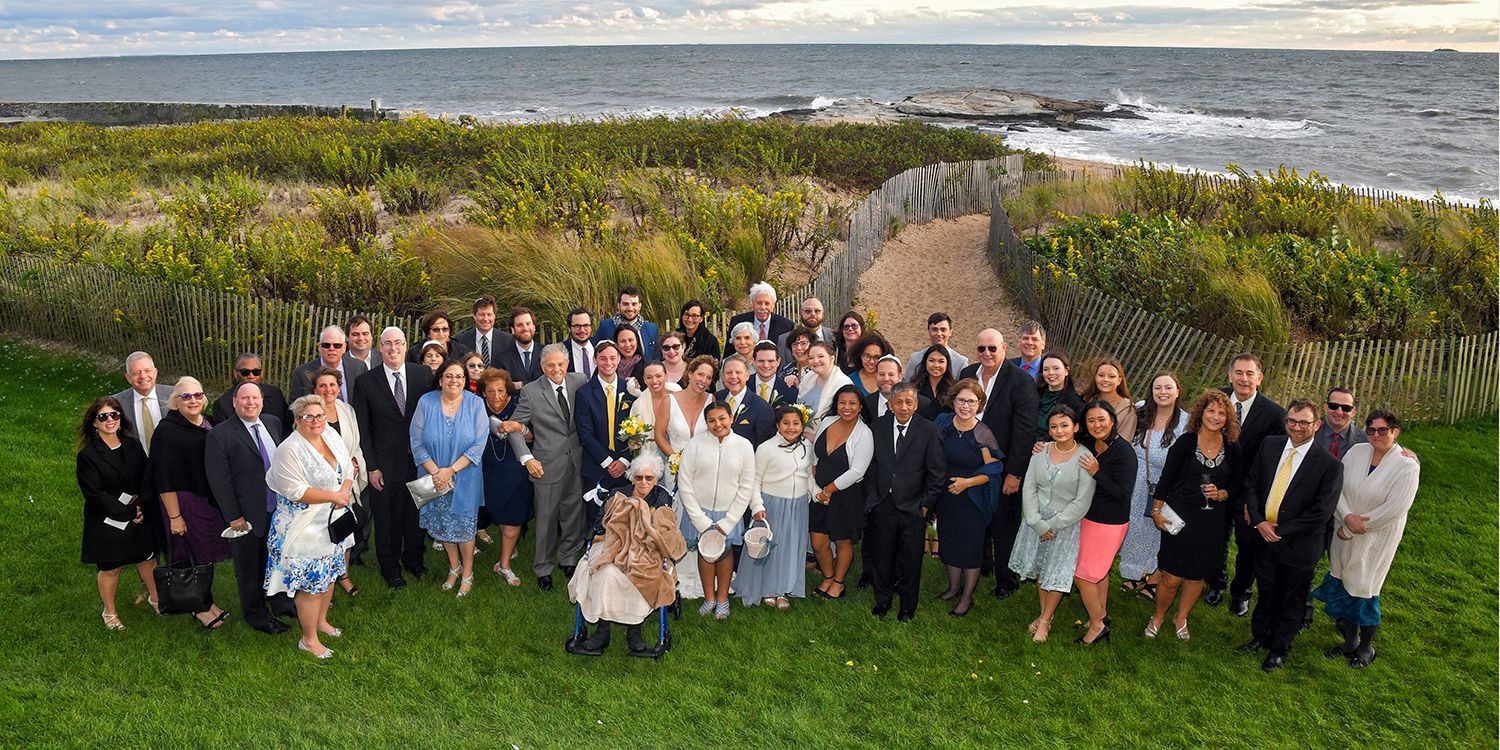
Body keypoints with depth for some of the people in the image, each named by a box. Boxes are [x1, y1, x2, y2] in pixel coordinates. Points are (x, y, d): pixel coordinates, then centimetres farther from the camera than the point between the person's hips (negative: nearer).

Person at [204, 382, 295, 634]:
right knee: (250, 567, 12)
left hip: (278, 509, 6)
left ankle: (279, 602, 44)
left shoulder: (274, 423, 3)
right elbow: (219, 479, -14)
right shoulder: (220, 435, -15)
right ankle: (256, 615, 30)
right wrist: (233, 516, -15)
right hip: (248, 515, -5)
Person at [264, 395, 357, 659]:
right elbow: (295, 490, -24)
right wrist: (334, 496, -22)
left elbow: (348, 471, 7)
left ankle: (321, 621, 40)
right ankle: (309, 639, 15)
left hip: (332, 524, 7)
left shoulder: (333, 440, 5)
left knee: (329, 575, 20)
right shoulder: (289, 450, -18)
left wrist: (345, 493, -14)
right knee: (311, 583, 0)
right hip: (305, 528, -7)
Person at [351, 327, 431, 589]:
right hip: (385, 464, -2)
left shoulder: (423, 375, -2)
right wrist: (371, 467, -7)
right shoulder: (366, 381, -6)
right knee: (386, 518, 11)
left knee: (416, 513, 16)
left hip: (419, 459, 2)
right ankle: (390, 567, 30)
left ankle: (413, 558, 37)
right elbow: (363, 429, -4)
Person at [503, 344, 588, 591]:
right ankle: (543, 569, 25)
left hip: (576, 461, 3)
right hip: (548, 464, -3)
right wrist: (527, 458, -14)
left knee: (574, 513, 14)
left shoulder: (579, 382, 0)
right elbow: (514, 426, -7)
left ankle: (569, 559, 34)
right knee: (547, 517, 8)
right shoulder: (531, 392, -9)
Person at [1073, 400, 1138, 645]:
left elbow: (1123, 493, -24)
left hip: (1109, 522, -7)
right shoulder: (1087, 444, -2)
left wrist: (1096, 472, -31)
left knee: (1083, 574, 0)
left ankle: (1097, 625, 16)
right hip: (1089, 515, 7)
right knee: (1100, 570, 21)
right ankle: (1102, 615, 38)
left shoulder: (1123, 451, -21)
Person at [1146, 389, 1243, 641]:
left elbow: (1237, 485, 10)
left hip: (1212, 521, 3)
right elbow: (1166, 478, -4)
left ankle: (1181, 619, 35)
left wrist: (1221, 494, -10)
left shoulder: (1233, 449, 0)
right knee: (1172, 578, -1)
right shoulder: (1185, 442, -8)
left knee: (1196, 575, 13)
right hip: (1180, 516, -3)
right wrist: (1157, 511, -5)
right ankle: (1157, 618, 24)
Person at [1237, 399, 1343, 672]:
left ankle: (1279, 649, 35)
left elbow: (1321, 512, -17)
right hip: (1264, 537, 4)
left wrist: (1281, 531, -16)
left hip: (1298, 546, -3)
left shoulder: (1329, 465, -16)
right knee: (1266, 594, 22)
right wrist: (1259, 521, -9)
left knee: (1292, 601, 15)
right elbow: (1251, 483, 3)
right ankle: (1260, 636, 43)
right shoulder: (1269, 445, -2)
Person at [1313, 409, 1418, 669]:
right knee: (1343, 587, 13)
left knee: (1363, 592, 6)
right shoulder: (1357, 451, -4)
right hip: (1346, 533, 4)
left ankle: (1366, 648, 30)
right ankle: (1350, 642, 34)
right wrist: (1347, 517, -19)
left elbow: (1394, 509, -18)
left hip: (1377, 539, -4)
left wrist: (1352, 529, -15)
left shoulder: (1407, 465, -15)